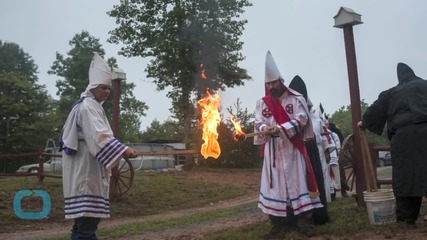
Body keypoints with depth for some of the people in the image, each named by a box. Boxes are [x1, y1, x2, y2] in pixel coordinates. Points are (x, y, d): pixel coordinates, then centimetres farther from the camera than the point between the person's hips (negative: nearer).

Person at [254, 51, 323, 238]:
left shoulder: (296, 98, 0)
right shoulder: (261, 103, 9)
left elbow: (302, 119, -10)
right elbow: (258, 122, -1)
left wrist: (281, 128, -23)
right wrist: (265, 129, -25)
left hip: (293, 148, -2)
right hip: (272, 150, 3)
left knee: (296, 180, -1)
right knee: (274, 182, 3)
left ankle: (303, 220, 7)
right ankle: (277, 223, 10)